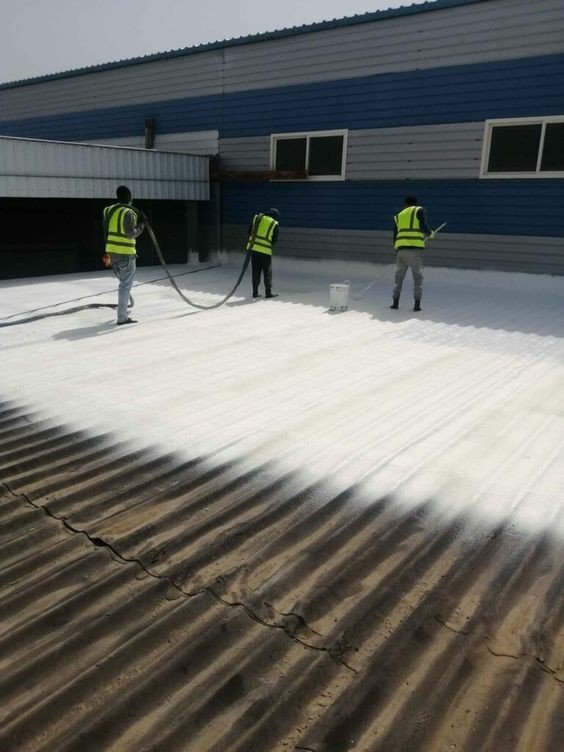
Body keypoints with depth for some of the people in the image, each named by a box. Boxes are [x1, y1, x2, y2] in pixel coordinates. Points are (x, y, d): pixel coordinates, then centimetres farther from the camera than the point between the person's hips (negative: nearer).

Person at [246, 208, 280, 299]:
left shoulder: (257, 217, 7)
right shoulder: (274, 224, -3)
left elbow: (249, 231, 11)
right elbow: (274, 240, 3)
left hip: (253, 247, 4)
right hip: (265, 250, -4)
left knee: (256, 271, 11)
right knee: (267, 272, 6)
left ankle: (255, 292, 13)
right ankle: (268, 292, 8)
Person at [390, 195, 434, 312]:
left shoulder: (398, 216, 19)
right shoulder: (419, 210, 7)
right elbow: (424, 226, -7)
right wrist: (430, 234, 13)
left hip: (401, 249, 3)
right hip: (416, 249, -3)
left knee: (399, 277, 14)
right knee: (418, 278, 5)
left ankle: (395, 302, 14)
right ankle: (417, 305, 3)